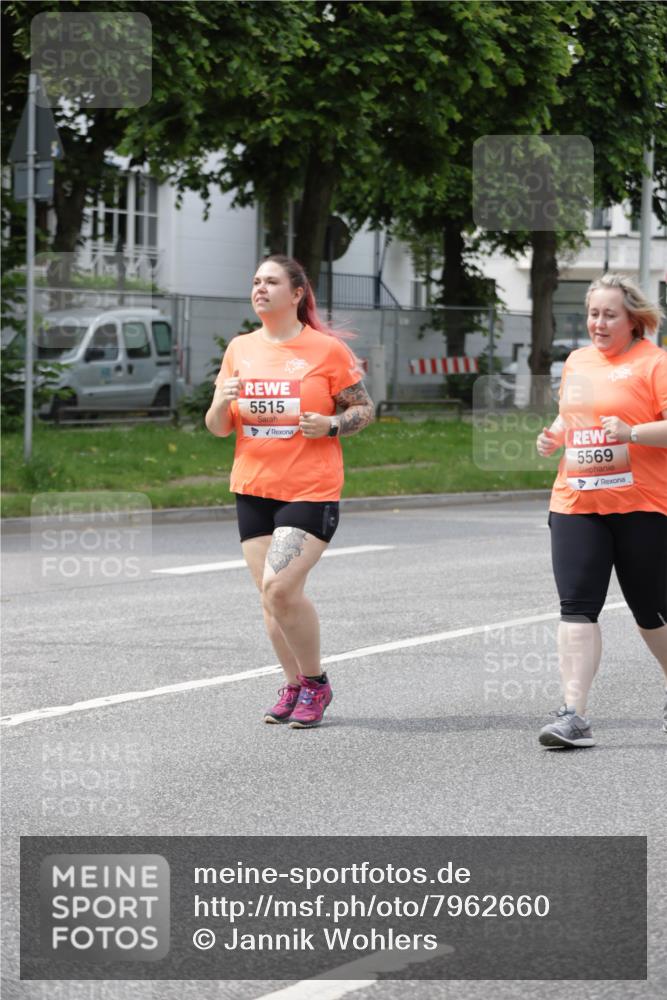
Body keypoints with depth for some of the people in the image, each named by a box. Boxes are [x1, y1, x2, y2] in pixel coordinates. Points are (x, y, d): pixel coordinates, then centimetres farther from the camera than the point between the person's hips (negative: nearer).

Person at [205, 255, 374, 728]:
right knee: (271, 596, 6)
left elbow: (365, 408, 3)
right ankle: (295, 685, 22)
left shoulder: (327, 348, -4)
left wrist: (331, 425, -16)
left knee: (280, 587, -17)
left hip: (311, 490, -5)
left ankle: (315, 682, 1)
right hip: (253, 490, 5)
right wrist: (223, 402, -10)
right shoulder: (240, 349, 9)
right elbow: (217, 428, 12)